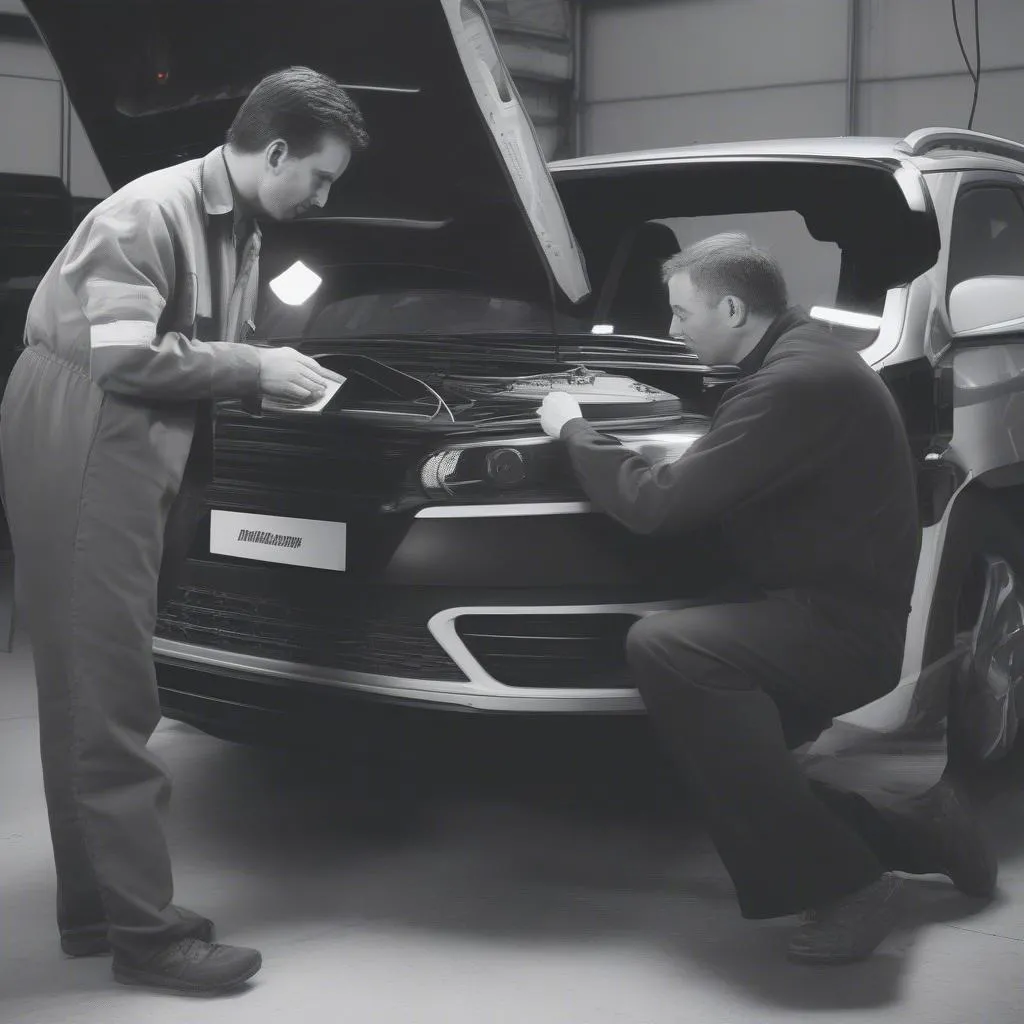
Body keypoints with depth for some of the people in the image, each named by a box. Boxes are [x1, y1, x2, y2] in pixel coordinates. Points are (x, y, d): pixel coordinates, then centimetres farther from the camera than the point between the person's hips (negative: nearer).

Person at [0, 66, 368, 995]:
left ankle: (97, 906, 20)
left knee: (99, 691, 12)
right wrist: (256, 369, -14)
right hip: (84, 447, -10)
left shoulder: (242, 230, 14)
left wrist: (266, 378, 6)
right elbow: (126, 356, -22)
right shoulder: (151, 212, -15)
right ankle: (146, 932, -4)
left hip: (147, 450, 10)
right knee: (106, 694, -8)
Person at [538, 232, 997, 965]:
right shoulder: (798, 354, 11)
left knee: (663, 647, -29)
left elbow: (658, 505, -22)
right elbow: (715, 484, 26)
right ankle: (917, 828, 20)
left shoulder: (798, 382, -22)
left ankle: (839, 884, -23)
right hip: (819, 609, 10)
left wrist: (573, 430, -8)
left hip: (842, 624, -10)